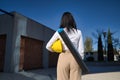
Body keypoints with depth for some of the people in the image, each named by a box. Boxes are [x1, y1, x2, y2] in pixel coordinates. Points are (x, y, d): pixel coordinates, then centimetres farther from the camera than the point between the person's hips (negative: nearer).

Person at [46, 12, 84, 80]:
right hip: (75, 58, 1)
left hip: (63, 57, 0)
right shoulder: (78, 32, 4)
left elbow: (48, 46, 5)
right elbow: (81, 50, 2)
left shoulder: (59, 32, 2)